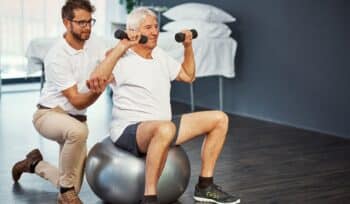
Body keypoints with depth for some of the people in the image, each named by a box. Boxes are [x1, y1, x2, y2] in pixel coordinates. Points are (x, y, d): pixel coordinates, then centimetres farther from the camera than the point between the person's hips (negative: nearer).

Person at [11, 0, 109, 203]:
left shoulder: (94, 46, -2)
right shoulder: (57, 56, -22)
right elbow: (77, 102, -24)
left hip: (76, 118, 6)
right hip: (49, 114, -6)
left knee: (72, 188, 2)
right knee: (78, 131, -42)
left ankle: (35, 164, 32)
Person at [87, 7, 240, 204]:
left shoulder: (160, 55, 13)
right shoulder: (122, 60, -13)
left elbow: (188, 76, 26)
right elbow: (95, 80, -33)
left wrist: (188, 46, 15)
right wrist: (121, 47, -31)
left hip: (162, 128, 9)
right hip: (130, 130, -9)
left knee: (219, 119, 4)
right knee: (165, 129, -44)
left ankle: (205, 187, 8)